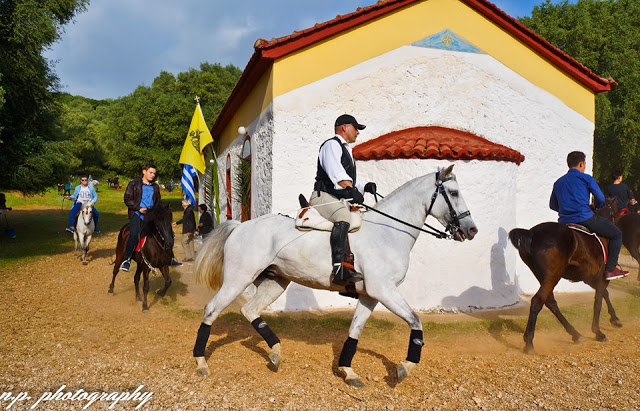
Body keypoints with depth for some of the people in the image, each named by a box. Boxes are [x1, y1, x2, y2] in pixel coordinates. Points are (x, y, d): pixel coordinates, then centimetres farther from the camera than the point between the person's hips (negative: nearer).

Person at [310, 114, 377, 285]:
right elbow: (335, 171, -19)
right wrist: (351, 189, -32)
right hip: (323, 196, -10)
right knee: (343, 216, -36)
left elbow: (351, 180, 30)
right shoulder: (331, 145, 0)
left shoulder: (346, 150, 31)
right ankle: (339, 269, -46)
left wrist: (365, 186, 10)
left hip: (341, 200, 10)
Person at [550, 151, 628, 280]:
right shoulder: (585, 178, 1)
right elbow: (600, 198, -1)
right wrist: (597, 206, 20)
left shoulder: (558, 182, 15)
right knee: (616, 234, 11)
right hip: (585, 219, -6)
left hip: (564, 223, 6)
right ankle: (610, 269, 5)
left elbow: (553, 205, 19)